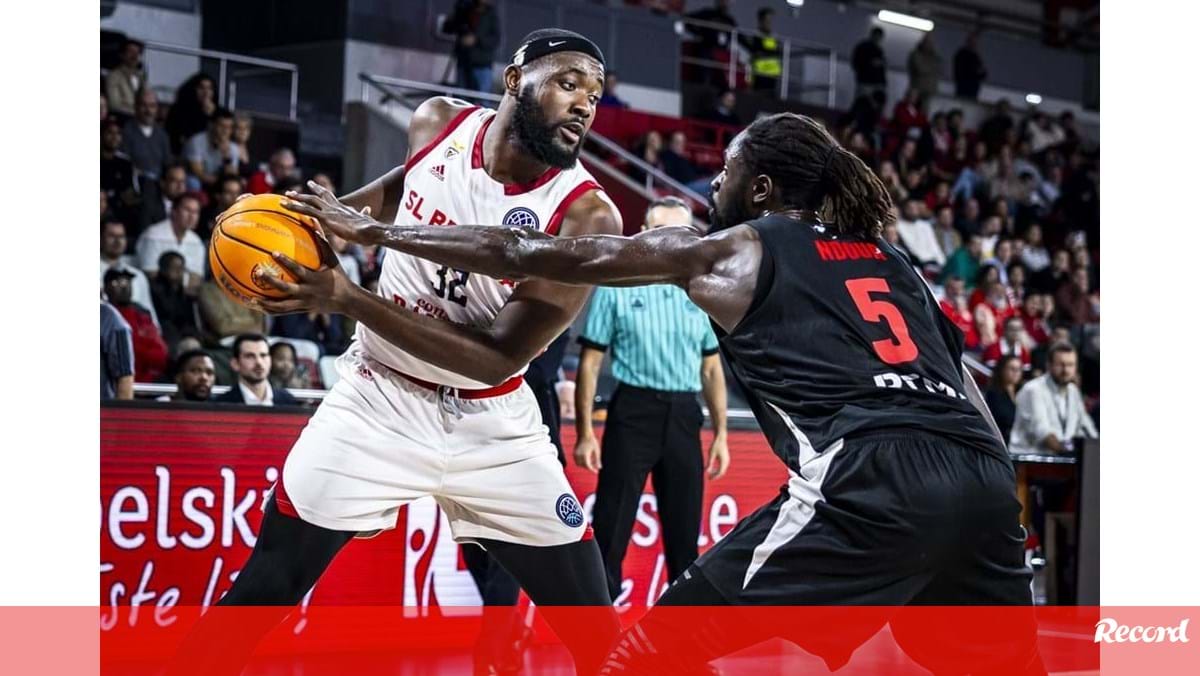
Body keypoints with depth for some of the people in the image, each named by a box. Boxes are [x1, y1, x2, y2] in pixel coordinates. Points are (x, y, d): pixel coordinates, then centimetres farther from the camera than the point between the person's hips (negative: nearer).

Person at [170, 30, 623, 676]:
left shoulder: (588, 216, -20)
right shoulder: (437, 123, -7)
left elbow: (501, 358, -26)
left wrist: (347, 299, -32)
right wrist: (335, 212, 1)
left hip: (491, 426, -2)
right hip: (380, 401, 2)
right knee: (260, 593, -2)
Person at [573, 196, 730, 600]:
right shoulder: (616, 287, 0)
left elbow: (711, 368, 16)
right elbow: (590, 363, -2)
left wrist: (720, 433, 10)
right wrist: (584, 433, -8)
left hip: (684, 418, 4)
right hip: (633, 412, -4)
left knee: (684, 531, 9)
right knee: (611, 526, -5)